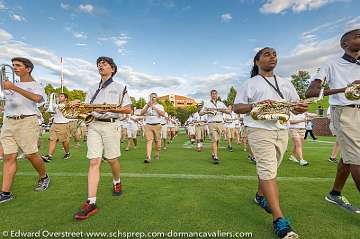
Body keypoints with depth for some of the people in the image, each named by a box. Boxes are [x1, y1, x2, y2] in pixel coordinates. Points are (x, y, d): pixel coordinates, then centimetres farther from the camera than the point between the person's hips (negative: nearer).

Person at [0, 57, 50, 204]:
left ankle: (44, 177, 17)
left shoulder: (35, 85, 3)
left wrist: (14, 87, -21)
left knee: (31, 154, -6)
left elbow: (37, 98, -21)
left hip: (27, 121, -6)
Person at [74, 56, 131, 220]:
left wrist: (109, 108, -13)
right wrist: (78, 106, -6)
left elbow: (128, 109, -2)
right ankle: (91, 203, -3)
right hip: (94, 125, 4)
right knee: (94, 162, -5)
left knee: (112, 160, 6)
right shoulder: (93, 89, 21)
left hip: (110, 125, -3)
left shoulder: (119, 87, 7)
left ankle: (117, 182, 36)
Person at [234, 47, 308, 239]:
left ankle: (260, 195, 37)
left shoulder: (285, 83, 19)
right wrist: (255, 105, -18)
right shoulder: (249, 84, 6)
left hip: (282, 130, 5)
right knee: (268, 170, -11)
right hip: (259, 129, -5)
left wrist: (301, 108, -7)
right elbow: (236, 108, -1)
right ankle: (279, 220, -6)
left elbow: (296, 105, 16)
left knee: (268, 167, 14)